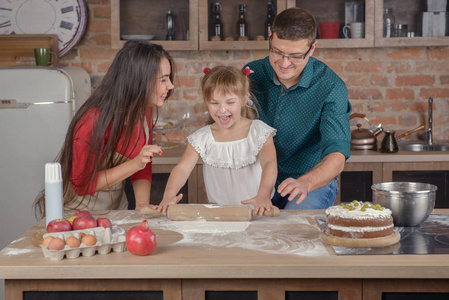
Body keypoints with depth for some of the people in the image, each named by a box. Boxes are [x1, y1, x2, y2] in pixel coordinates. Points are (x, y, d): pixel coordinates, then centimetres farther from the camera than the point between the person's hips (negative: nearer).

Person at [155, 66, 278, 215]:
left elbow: (269, 164, -17)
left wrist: (263, 196, -37)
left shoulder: (259, 132, -2)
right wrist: (169, 195, -30)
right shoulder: (202, 138, 2)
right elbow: (182, 168, -8)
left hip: (254, 211, -1)